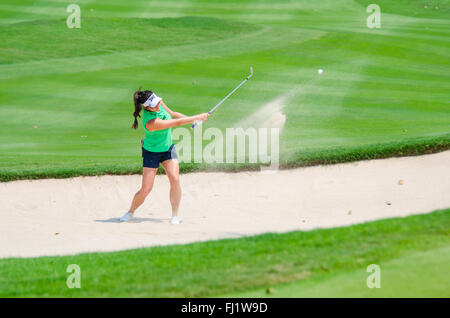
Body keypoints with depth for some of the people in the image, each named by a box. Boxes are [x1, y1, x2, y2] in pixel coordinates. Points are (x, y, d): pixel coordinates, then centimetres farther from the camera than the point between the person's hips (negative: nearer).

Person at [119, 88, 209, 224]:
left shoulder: (158, 102, -14)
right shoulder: (151, 122, -35)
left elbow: (172, 114, 7)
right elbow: (177, 123, -30)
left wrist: (192, 119, 0)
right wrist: (198, 117, -21)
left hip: (168, 149, 6)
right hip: (151, 152, -6)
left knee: (175, 180, -12)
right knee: (146, 189, -5)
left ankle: (175, 216, -1)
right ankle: (130, 212, 22)